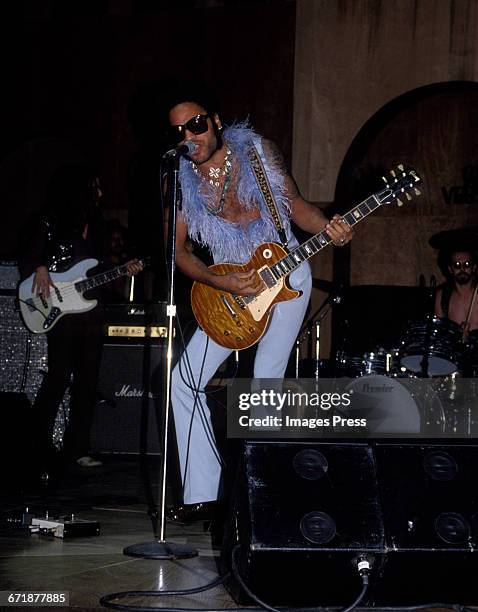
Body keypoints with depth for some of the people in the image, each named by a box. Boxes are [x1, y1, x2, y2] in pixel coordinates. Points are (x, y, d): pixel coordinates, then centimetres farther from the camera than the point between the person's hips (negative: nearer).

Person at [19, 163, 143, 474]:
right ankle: (40, 446, -3)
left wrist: (124, 270, 6)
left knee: (87, 379, 4)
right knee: (59, 376, -12)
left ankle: (78, 446, 10)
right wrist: (40, 269, -22)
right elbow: (28, 260, -2)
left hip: (91, 309, 7)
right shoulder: (50, 222, -3)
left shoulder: (93, 224, 16)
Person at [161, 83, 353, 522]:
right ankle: (201, 495, 2)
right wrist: (221, 284, -17)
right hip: (229, 285, 3)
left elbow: (294, 203, 1)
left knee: (266, 385, -11)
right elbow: (178, 249, -3)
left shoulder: (257, 151, -10)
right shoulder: (181, 180, -7)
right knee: (185, 380, -4)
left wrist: (328, 229, -18)